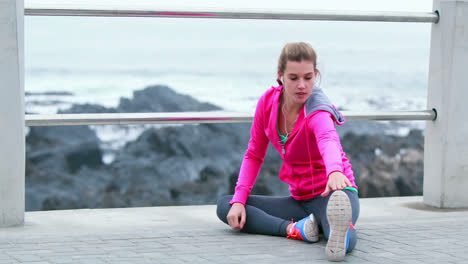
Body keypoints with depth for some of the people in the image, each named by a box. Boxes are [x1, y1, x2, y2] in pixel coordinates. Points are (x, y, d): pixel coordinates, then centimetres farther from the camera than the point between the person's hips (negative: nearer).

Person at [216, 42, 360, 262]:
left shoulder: (317, 110, -22)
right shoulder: (268, 102, -4)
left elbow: (328, 140, -46)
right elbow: (254, 155, 7)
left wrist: (335, 171, -70)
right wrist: (238, 200, -6)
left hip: (331, 192, -7)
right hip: (299, 199, 7)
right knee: (225, 206, -8)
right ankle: (295, 228, -28)